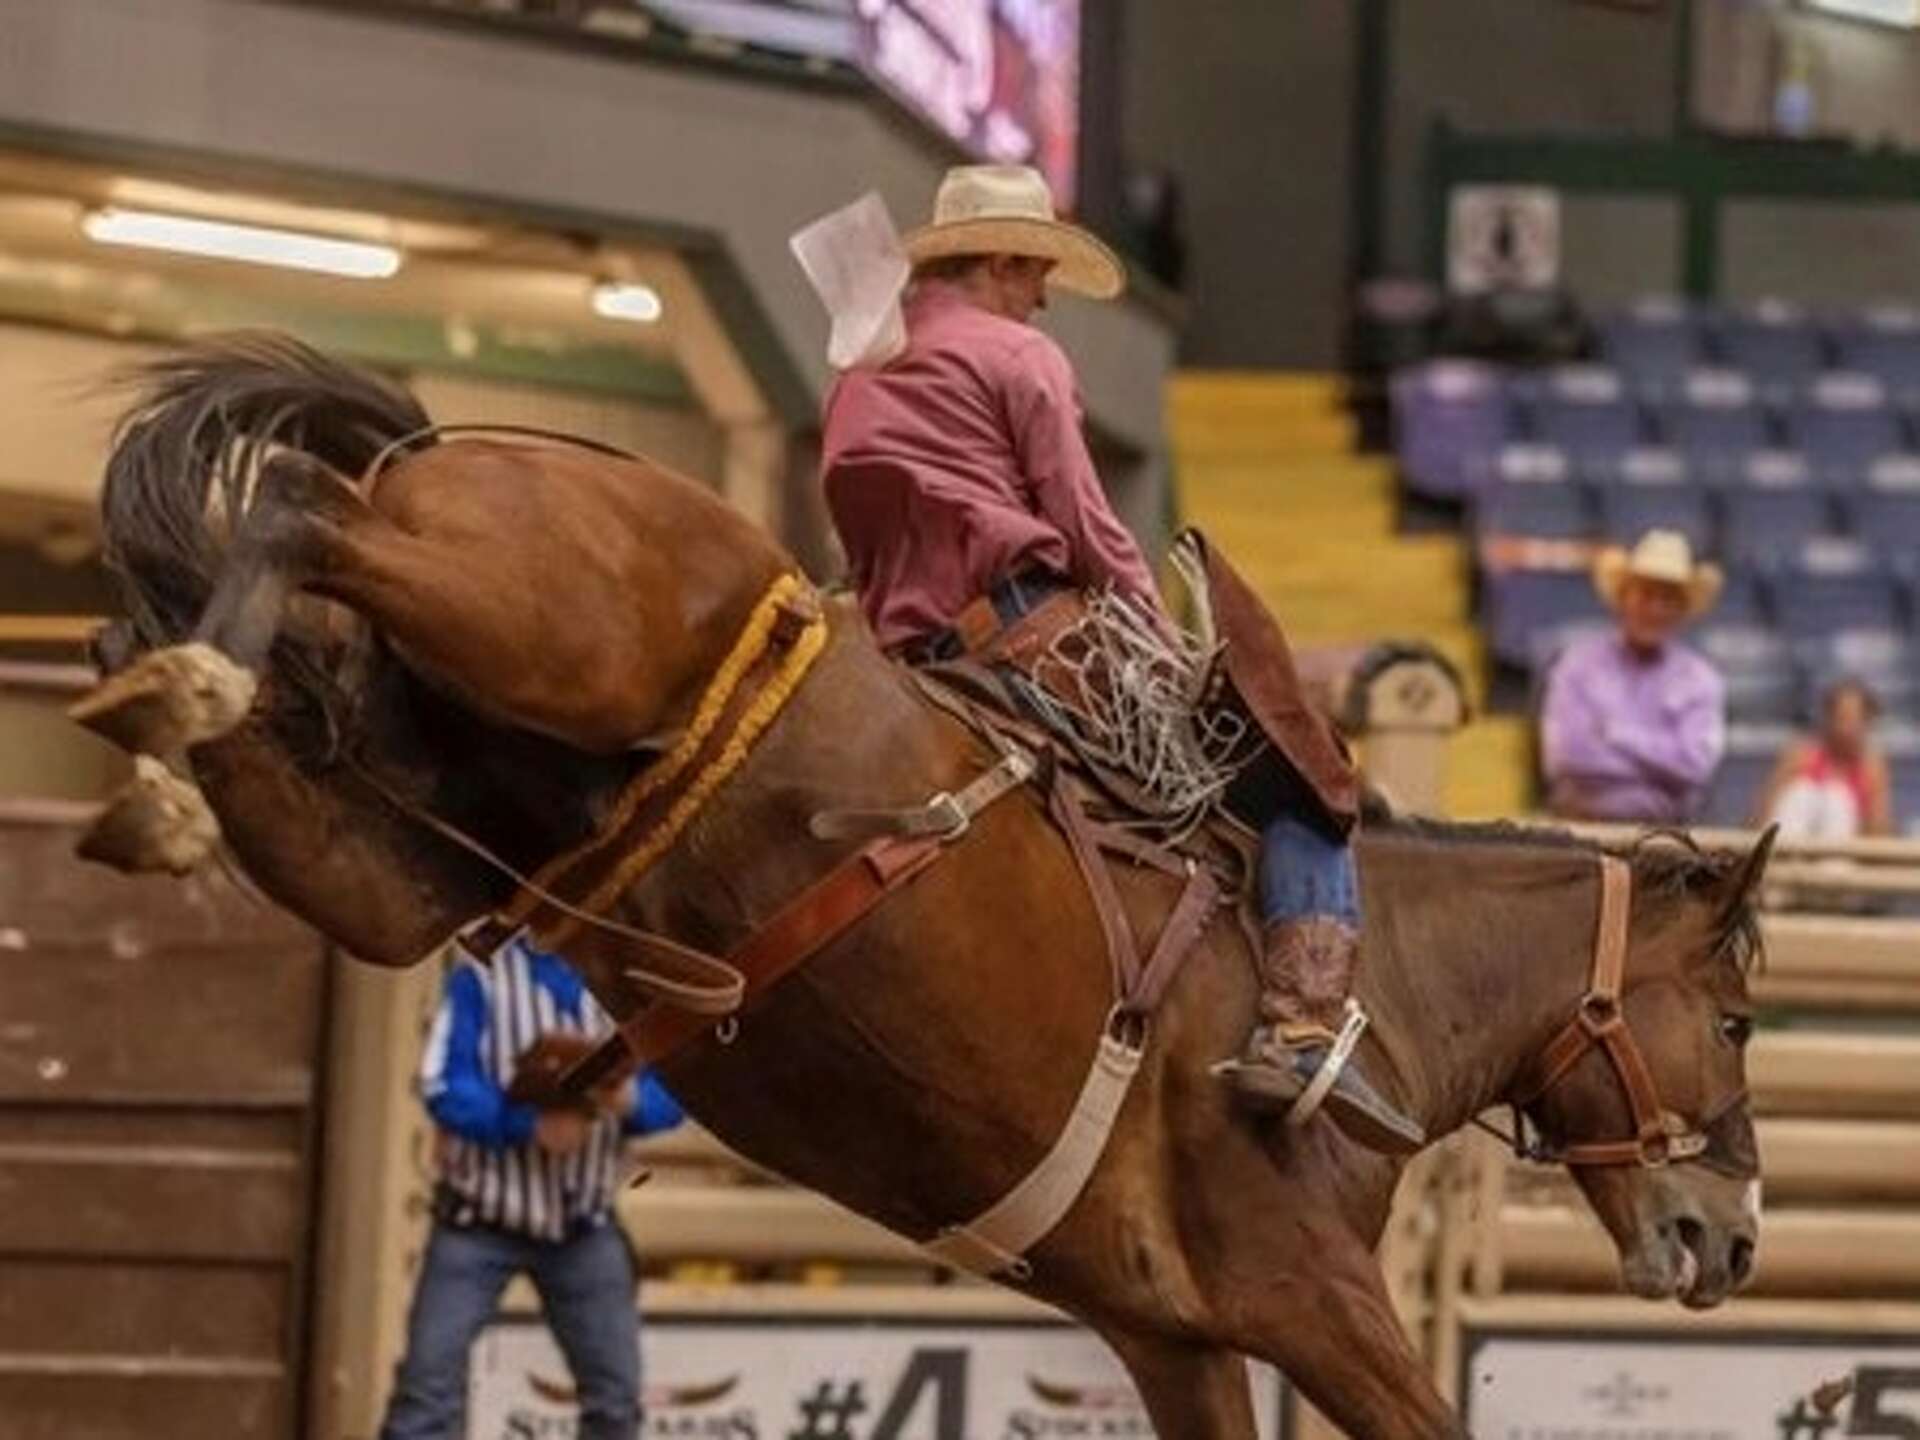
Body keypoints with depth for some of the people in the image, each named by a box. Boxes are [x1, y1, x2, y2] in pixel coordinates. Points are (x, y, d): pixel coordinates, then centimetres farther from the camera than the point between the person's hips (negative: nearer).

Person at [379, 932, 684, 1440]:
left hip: (584, 1223, 3)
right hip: (481, 1215, -3)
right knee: (430, 1376, -10)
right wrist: (528, 1123, -31)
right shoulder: (482, 973, -8)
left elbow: (671, 1092, 0)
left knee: (615, 1389, 2)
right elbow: (444, 1088, -16)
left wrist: (632, 1098, -24)